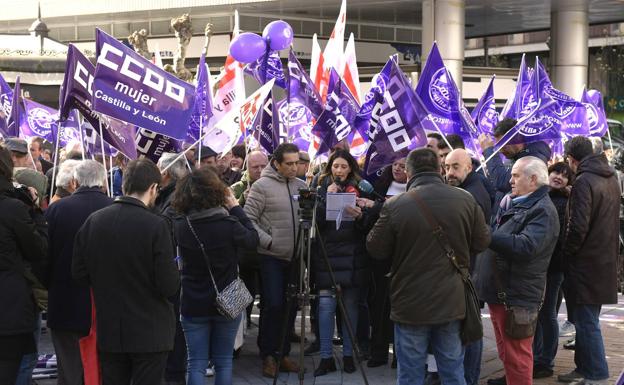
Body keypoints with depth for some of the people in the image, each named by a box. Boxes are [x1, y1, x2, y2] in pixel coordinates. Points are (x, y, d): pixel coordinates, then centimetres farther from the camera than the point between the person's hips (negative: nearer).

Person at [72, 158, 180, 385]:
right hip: (149, 333, -4)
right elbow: (169, 287, -18)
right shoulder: (156, 226, -18)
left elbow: (79, 274, 2)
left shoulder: (93, 221, -4)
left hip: (108, 330, 4)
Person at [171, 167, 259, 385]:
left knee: (196, 364, 6)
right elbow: (253, 239, 2)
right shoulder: (229, 224, -18)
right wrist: (236, 208, 7)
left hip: (193, 305, 1)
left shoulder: (180, 226, -11)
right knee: (224, 362, 13)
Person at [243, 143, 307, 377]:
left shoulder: (301, 185, 9)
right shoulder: (262, 186, -7)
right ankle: (268, 355, 7)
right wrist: (268, 241, -14)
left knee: (290, 306, 9)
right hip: (271, 257, -5)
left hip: (295, 256, 5)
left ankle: (283, 353, 21)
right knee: (273, 305, -7)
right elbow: (248, 219, -10)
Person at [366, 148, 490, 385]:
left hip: (411, 304, -2)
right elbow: (482, 242, 5)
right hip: (452, 302, 3)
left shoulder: (394, 205, -13)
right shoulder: (465, 200, -5)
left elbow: (376, 250, -3)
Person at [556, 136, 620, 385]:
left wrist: (566, 252, -9)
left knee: (587, 322, -2)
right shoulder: (611, 178, 10)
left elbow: (578, 227, -21)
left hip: (587, 264, -9)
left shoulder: (584, 182, -18)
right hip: (606, 260, 9)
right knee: (586, 320, 17)